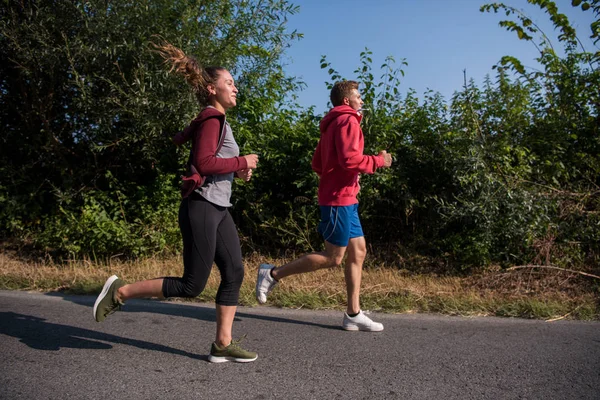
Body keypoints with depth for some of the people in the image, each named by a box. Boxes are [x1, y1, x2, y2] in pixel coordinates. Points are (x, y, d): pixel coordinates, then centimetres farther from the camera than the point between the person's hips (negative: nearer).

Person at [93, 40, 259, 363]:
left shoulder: (214, 120, 18)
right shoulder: (212, 119, -11)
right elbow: (204, 164, -24)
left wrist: (235, 168, 14)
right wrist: (242, 162, -12)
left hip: (219, 210, 10)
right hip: (202, 208, -10)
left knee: (234, 273, 6)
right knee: (192, 285, -3)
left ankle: (223, 345, 13)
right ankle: (121, 291, 11)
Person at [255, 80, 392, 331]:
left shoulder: (332, 124, 21)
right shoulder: (347, 120, -9)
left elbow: (317, 163, 20)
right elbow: (350, 159, -22)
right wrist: (379, 161, -9)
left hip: (345, 199, 10)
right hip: (340, 198, -10)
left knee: (358, 252, 9)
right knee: (333, 258, -4)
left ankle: (353, 315, 13)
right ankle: (273, 274, 3)